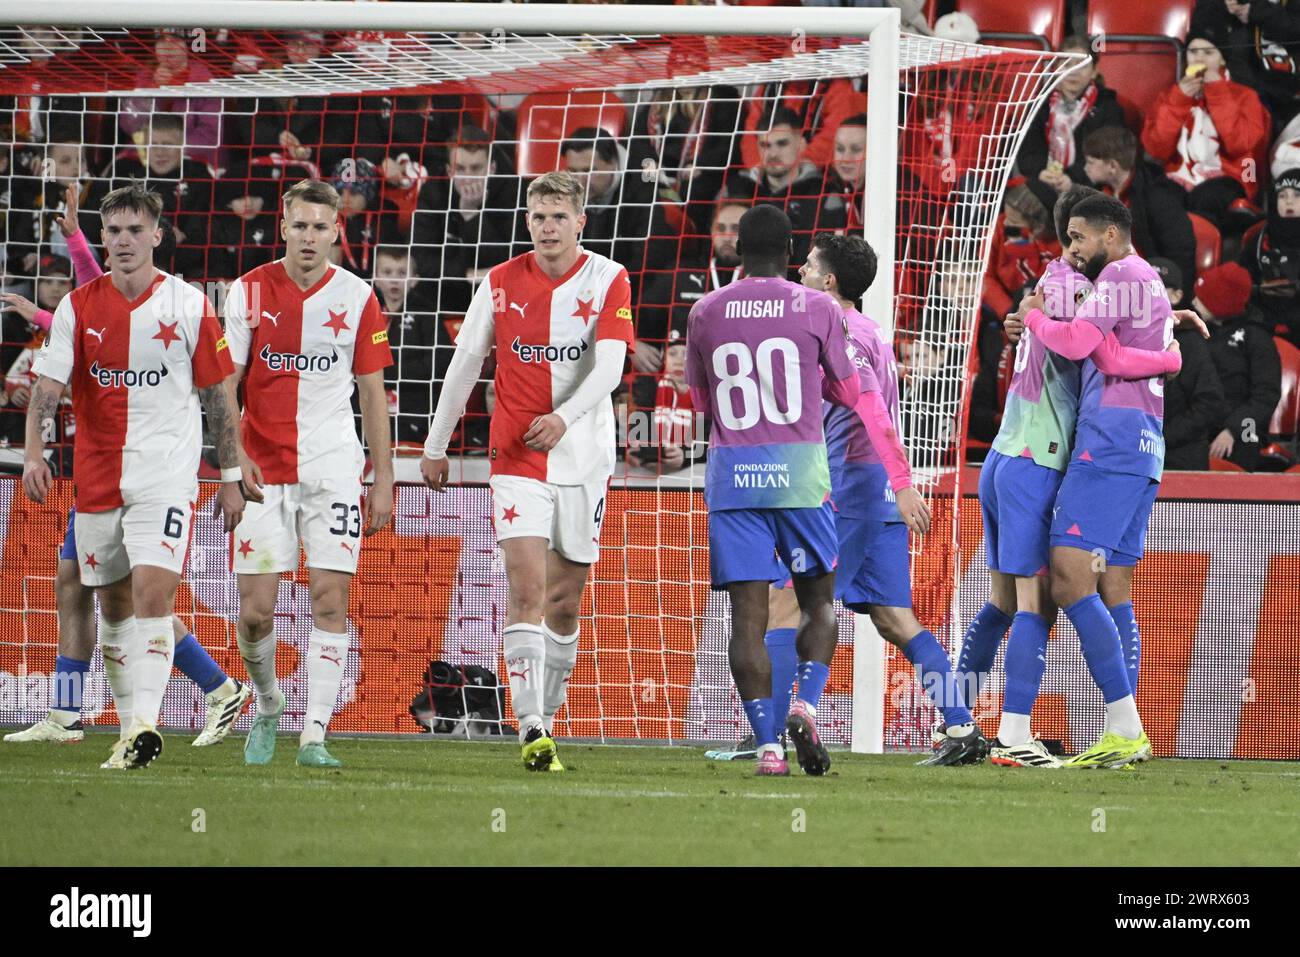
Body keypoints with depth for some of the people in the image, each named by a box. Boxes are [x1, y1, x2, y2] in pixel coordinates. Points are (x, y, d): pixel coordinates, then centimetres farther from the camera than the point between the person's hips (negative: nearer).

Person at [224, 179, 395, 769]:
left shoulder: (357, 298, 2)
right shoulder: (250, 292, 0)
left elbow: (372, 393, 8)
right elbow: (225, 383, 0)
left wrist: (383, 479, 5)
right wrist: (233, 455, -14)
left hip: (333, 470, 0)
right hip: (262, 470, 0)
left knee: (330, 600, -8)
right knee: (255, 610, -3)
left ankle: (314, 736, -5)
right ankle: (267, 708, 24)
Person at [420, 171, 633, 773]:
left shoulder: (608, 280, -2)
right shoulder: (501, 283, 2)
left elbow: (609, 364, -13)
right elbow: (465, 362, 11)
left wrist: (564, 416, -30)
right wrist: (436, 446, 15)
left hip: (583, 457, 1)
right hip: (516, 457, -1)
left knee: (564, 601, 8)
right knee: (527, 589, -15)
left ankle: (545, 721, 25)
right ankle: (531, 730, -23)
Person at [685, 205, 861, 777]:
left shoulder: (705, 312, 6)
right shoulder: (817, 309, 1)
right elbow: (847, 393, 12)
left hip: (731, 472, 1)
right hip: (799, 469, -1)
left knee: (748, 613, -2)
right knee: (819, 601, 12)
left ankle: (766, 742, -10)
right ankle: (806, 706, -12)